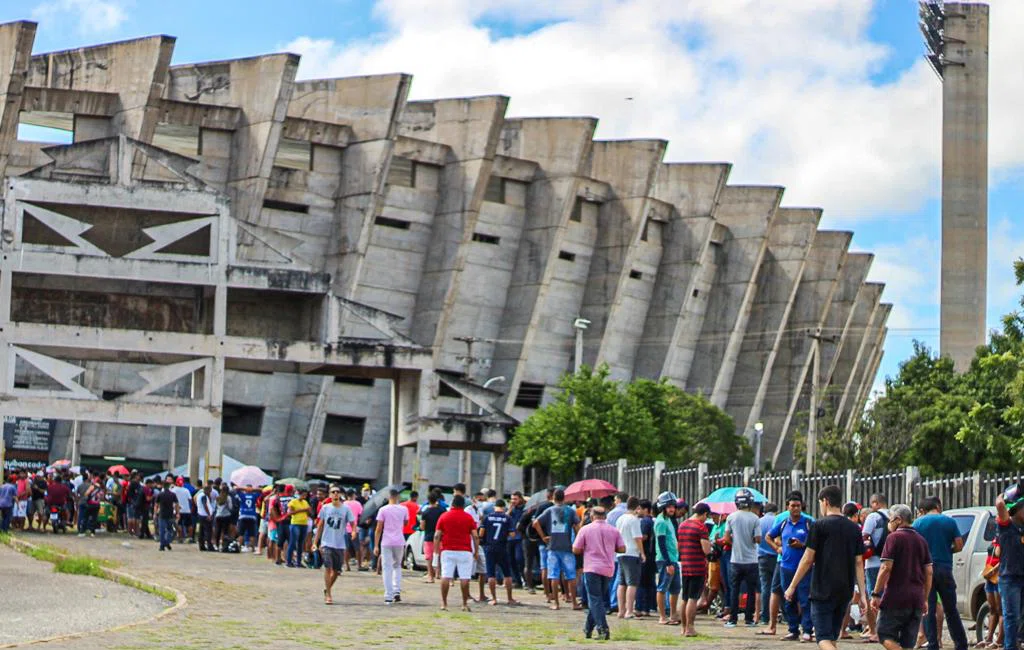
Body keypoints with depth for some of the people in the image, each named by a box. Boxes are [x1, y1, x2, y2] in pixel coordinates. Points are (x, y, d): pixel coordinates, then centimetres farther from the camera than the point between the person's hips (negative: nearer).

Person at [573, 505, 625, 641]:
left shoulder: (585, 529, -2)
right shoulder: (614, 530, 5)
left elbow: (576, 550, -2)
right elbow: (622, 549, 4)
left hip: (592, 568, -4)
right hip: (608, 569, 4)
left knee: (595, 600, -4)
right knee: (598, 599, 16)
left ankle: (603, 629, -19)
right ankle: (588, 628, 21)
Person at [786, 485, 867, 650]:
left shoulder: (819, 525, -7)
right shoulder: (854, 528, 9)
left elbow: (808, 559, -8)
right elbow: (859, 563, 7)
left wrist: (792, 587, -1)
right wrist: (863, 595, 7)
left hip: (823, 591, -6)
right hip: (845, 592, 6)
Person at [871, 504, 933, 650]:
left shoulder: (894, 538, -7)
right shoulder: (921, 540, 14)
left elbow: (886, 568, -14)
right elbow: (928, 572, 13)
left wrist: (876, 594, -10)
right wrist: (925, 599, 18)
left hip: (896, 597, -6)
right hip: (916, 599, 6)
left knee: (885, 635, -1)